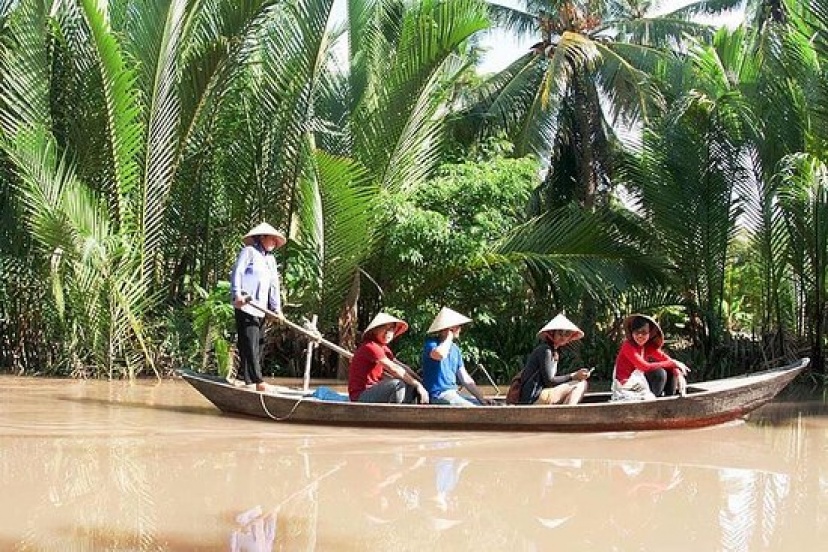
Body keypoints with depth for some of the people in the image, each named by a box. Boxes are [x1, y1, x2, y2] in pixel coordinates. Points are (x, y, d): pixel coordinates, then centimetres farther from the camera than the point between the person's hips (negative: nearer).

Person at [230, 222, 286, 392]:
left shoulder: (271, 260, 24)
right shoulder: (249, 252, 1)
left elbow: (274, 285, 19)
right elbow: (237, 272, -9)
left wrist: (277, 308, 10)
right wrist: (237, 294, -22)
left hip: (261, 309, 8)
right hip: (246, 306, -8)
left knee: (258, 345, 7)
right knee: (249, 344, -11)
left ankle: (248, 380, 13)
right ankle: (258, 381, -16)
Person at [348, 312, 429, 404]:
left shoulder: (384, 349, 14)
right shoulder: (370, 347, -16)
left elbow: (402, 368, 6)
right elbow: (394, 369, -23)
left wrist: (418, 382, -7)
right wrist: (418, 385, -23)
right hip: (360, 397, -9)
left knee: (410, 386, 1)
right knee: (397, 385, -28)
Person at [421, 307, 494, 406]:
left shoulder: (455, 349, 16)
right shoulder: (431, 343, -6)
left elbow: (465, 379, 16)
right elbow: (440, 354, -33)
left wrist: (481, 398, 3)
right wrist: (449, 336, -15)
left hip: (454, 394, 8)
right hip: (439, 395, -8)